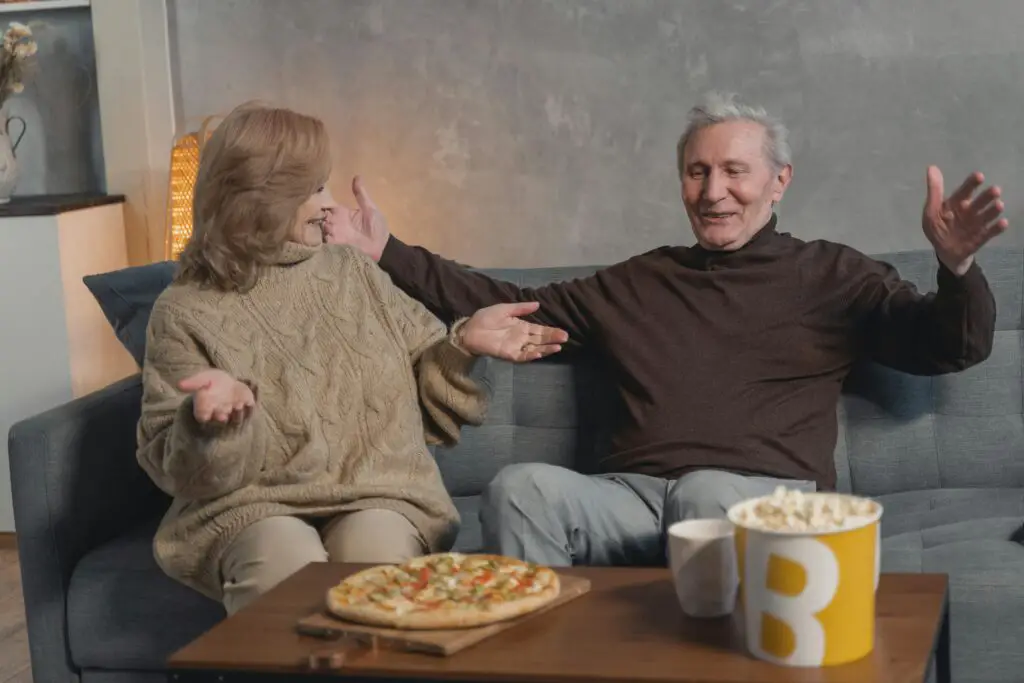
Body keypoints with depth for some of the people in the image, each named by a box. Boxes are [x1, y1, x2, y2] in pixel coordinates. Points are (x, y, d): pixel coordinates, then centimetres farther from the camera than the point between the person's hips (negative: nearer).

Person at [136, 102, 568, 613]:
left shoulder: (354, 274, 14)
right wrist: (213, 419, -23)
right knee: (287, 567, -36)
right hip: (253, 509, -2)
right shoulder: (187, 313, 2)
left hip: (378, 495, 3)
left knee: (377, 553, -32)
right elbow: (177, 469, -1)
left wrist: (464, 343, -1)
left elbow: (427, 397, 19)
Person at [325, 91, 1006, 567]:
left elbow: (954, 347, 6)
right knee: (522, 487, -28)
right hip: (632, 498, 3)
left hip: (763, 500, -3)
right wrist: (389, 253, 22)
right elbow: (511, 304, 29)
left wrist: (956, 268, -18)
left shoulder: (830, 274, 16)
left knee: (707, 494, -39)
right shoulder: (637, 282, 27)